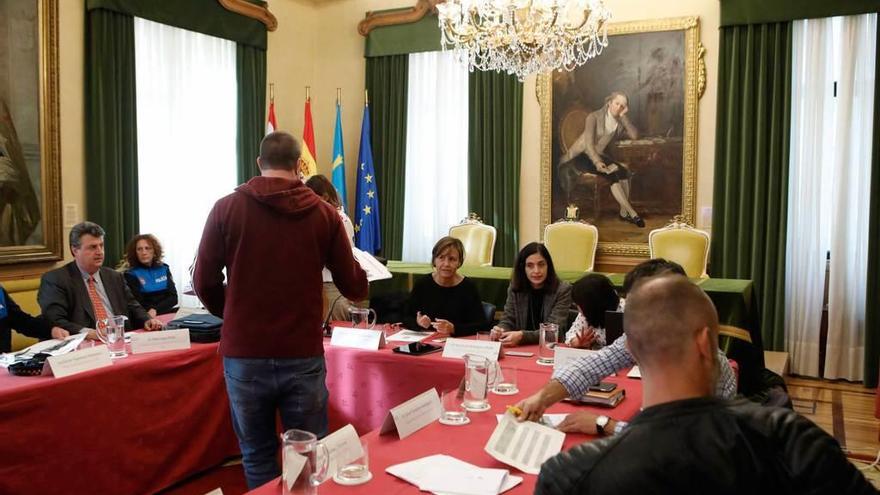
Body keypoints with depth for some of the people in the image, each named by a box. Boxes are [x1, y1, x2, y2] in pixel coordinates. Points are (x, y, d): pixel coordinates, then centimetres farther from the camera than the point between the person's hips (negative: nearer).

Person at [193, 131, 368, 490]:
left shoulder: (226, 208, -2)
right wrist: (359, 270, 27)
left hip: (244, 355, 0)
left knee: (257, 455, 16)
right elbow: (355, 288, 4)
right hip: (303, 356, 0)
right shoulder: (323, 213, -1)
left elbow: (204, 283, 2)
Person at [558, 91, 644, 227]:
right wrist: (597, 162, -34)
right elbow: (588, 143, -20)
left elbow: (635, 135, -10)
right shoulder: (594, 117, -9)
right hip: (581, 156, -6)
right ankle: (631, 212, -24)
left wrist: (623, 116, -11)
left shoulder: (620, 123, 7)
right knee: (613, 173, -29)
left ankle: (624, 212, -15)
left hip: (600, 156, 6)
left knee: (623, 170, -23)